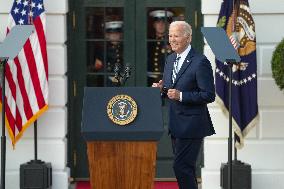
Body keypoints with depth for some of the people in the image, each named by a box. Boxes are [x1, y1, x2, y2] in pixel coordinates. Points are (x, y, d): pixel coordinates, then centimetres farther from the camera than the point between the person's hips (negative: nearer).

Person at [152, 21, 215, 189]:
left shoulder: (200, 62, -14)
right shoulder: (170, 59, 12)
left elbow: (209, 95, -16)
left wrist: (181, 95, -23)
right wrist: (161, 88, -3)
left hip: (191, 124, -8)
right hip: (176, 124, 8)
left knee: (181, 167, -12)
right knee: (186, 168, 16)